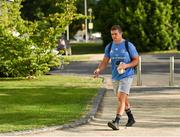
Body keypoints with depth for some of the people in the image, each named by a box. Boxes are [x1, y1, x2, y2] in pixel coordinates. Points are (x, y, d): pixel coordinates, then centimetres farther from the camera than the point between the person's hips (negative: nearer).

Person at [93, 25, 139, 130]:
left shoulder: (129, 46, -6)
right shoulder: (109, 47, 7)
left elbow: (136, 60, -2)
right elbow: (105, 62, 7)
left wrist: (126, 65, -19)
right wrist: (99, 70, -12)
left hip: (126, 76, -6)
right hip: (115, 77, 6)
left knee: (121, 99, -16)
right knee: (123, 99, 16)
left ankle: (117, 122, -24)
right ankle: (131, 119, 34)